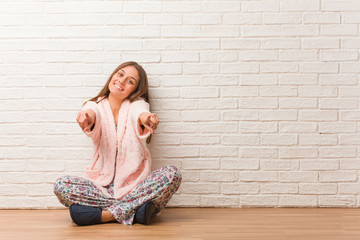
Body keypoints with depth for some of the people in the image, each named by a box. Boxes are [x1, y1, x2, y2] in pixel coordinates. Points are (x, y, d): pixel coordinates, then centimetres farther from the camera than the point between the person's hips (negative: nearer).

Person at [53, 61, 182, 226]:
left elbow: (139, 113, -22)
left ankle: (106, 215, -24)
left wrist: (145, 118, -48)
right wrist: (88, 116, -46)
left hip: (135, 186, 0)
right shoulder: (95, 105, 6)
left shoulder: (136, 104, 4)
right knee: (61, 185, -24)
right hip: (101, 185, 1)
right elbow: (92, 112, -20)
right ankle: (136, 210, -24)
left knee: (172, 174, -26)